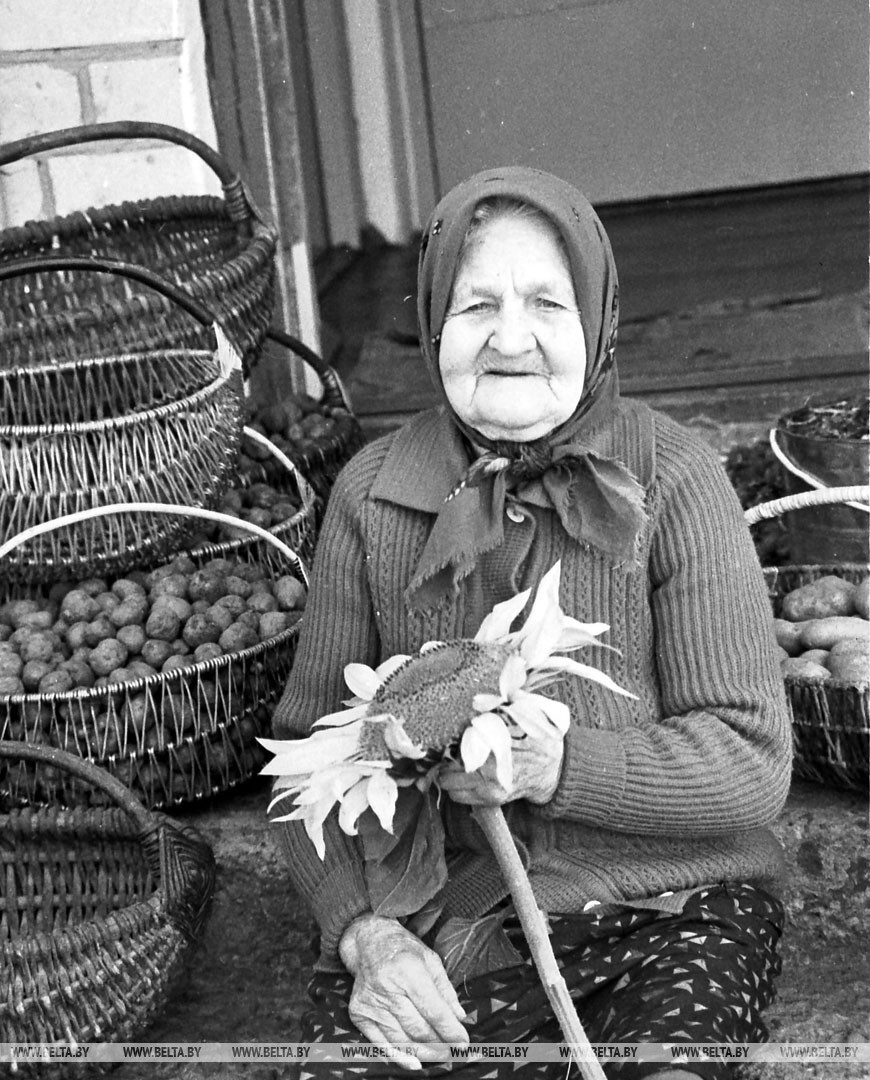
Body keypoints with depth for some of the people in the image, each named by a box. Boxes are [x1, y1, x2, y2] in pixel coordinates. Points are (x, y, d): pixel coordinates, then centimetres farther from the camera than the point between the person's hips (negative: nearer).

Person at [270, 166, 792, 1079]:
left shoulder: (673, 481, -5)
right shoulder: (371, 492, 2)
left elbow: (753, 764, -7)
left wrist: (552, 765, -21)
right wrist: (362, 931, -13)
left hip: (666, 910, -1)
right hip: (435, 923, 1)